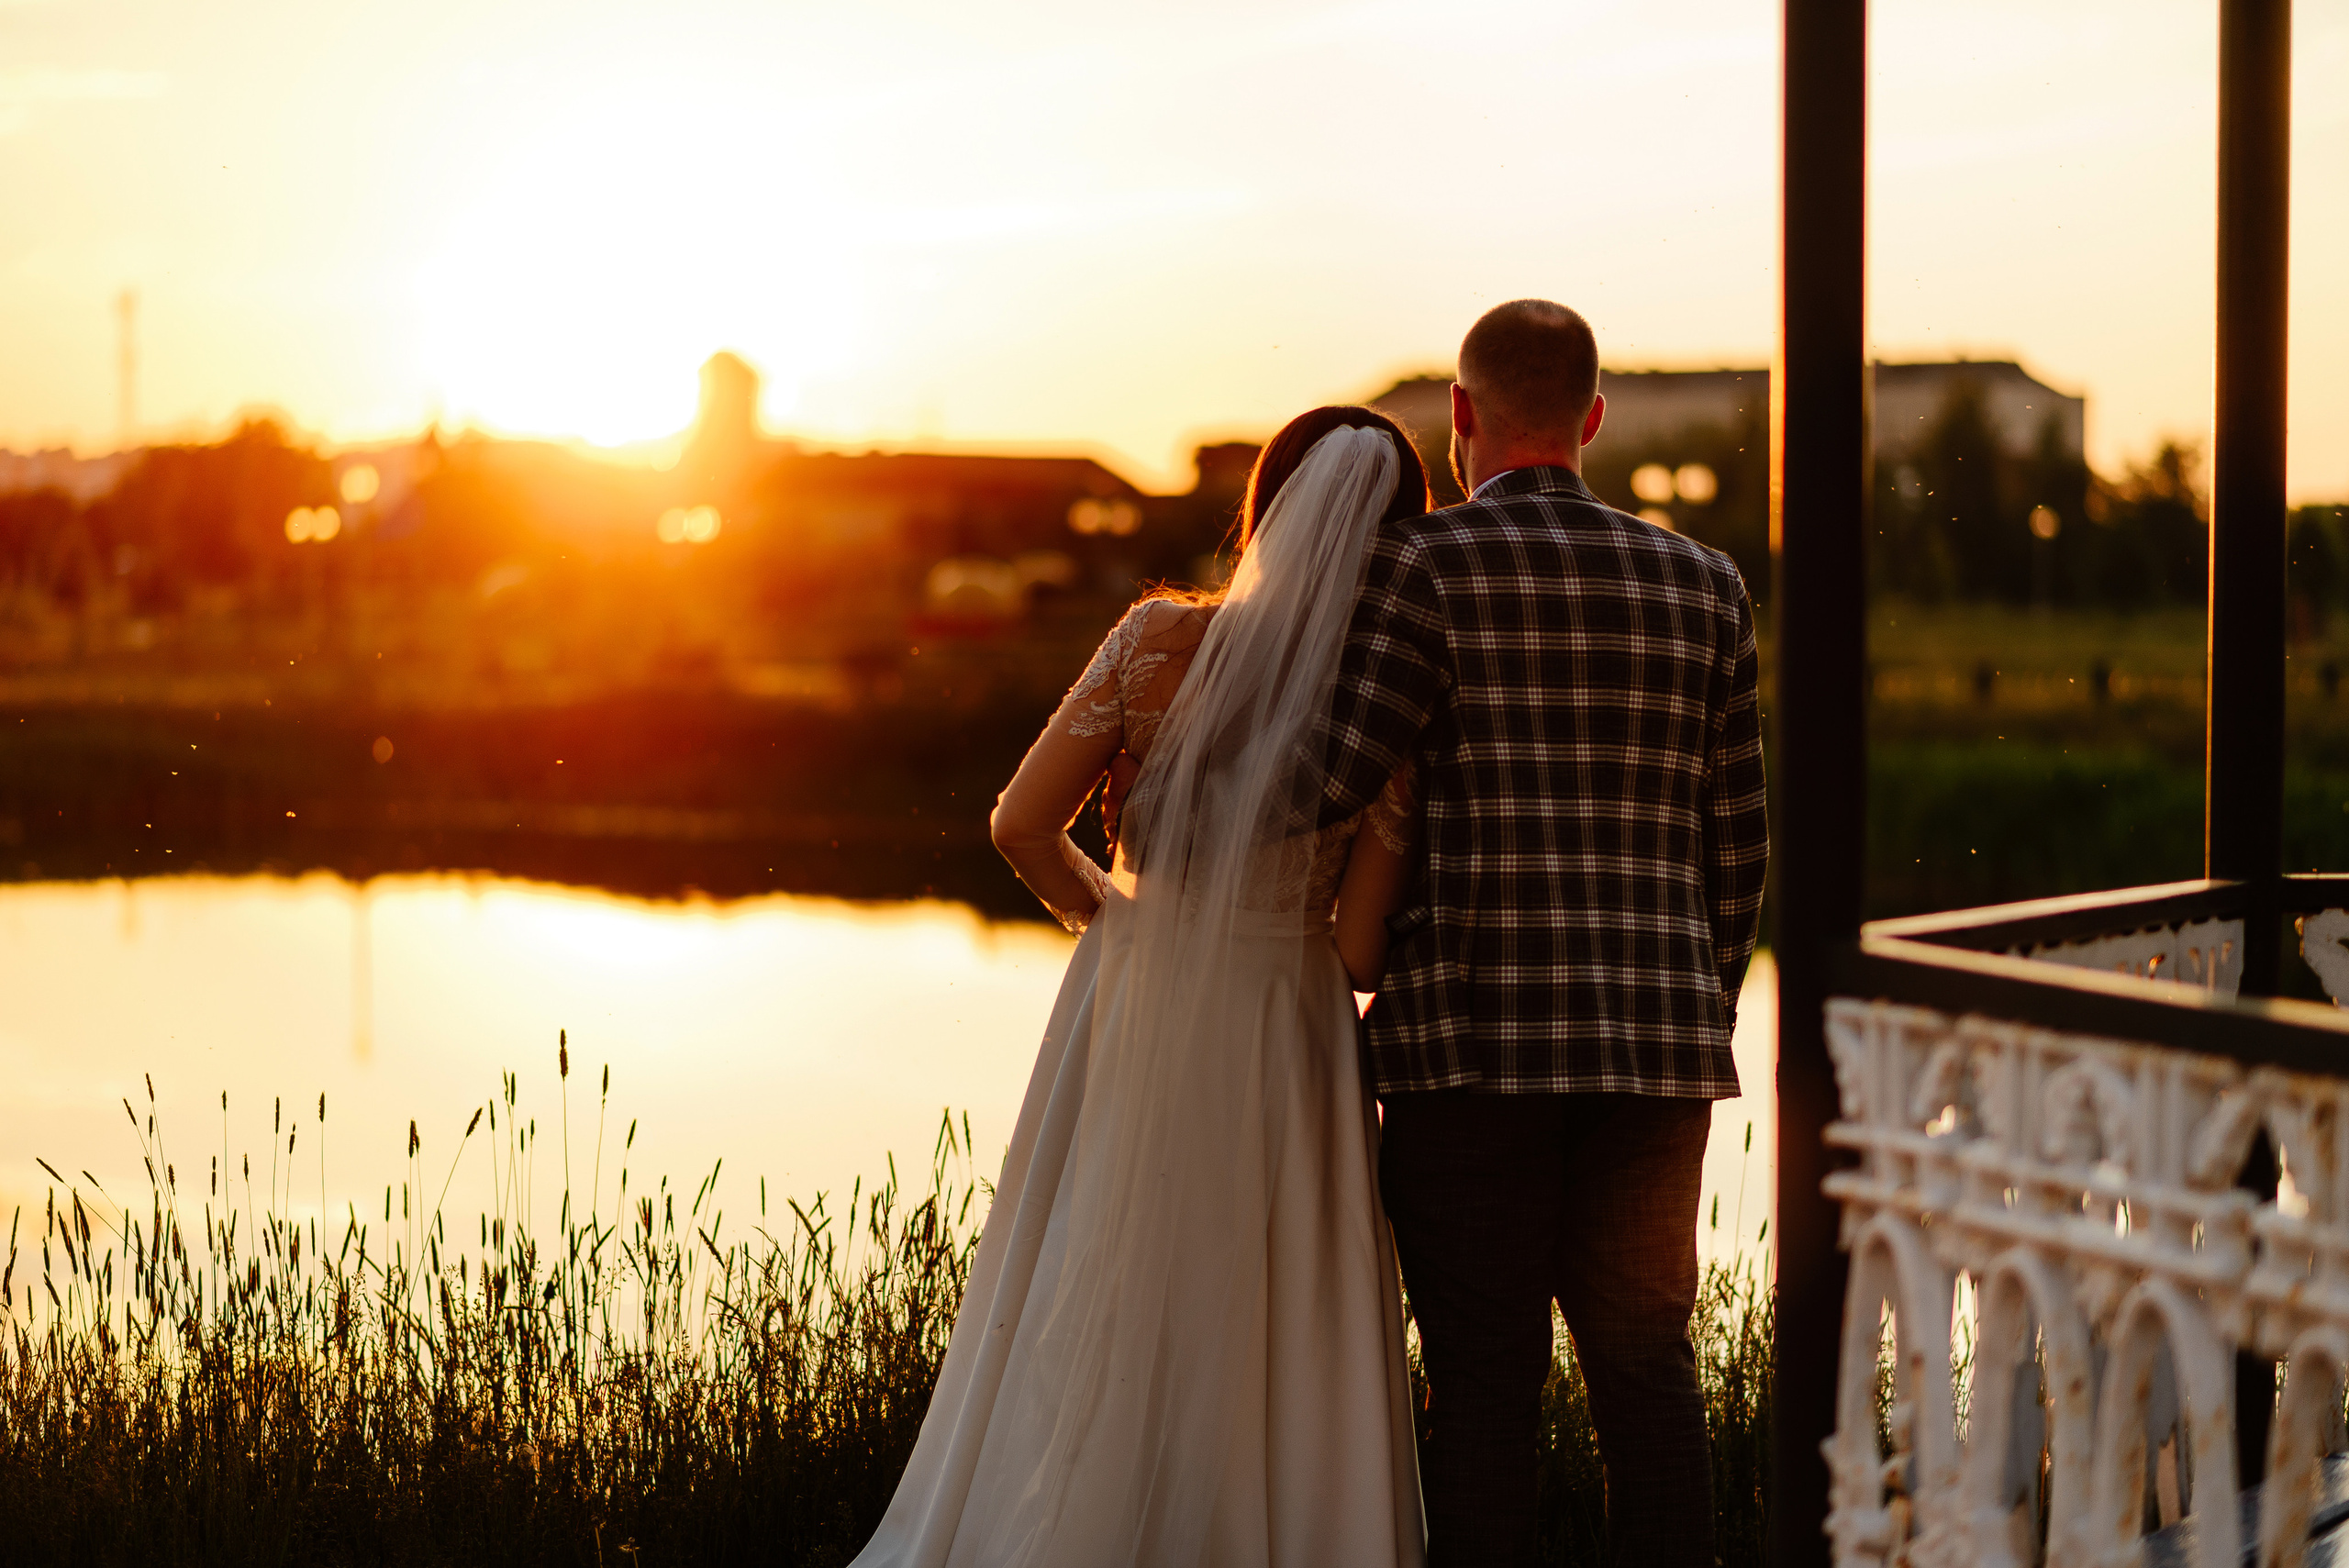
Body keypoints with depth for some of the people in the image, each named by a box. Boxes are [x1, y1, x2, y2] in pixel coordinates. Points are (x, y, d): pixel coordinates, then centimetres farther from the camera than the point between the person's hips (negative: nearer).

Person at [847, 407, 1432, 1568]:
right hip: (1281, 1042, -1)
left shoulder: (1158, 640, -9)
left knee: (1084, 1356, 14)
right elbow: (1360, 951, -10)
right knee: (1268, 1374, 9)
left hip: (1131, 1021, 2)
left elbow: (1023, 825, -6)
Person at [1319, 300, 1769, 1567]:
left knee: (1482, 1383, 2)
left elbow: (1332, 786, -12)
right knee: (1647, 1366, 10)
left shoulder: (1424, 563, -4)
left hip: (1477, 1035, -4)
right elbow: (1737, 838, 11)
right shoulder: (1703, 584, 10)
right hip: (1661, 1038, 4)